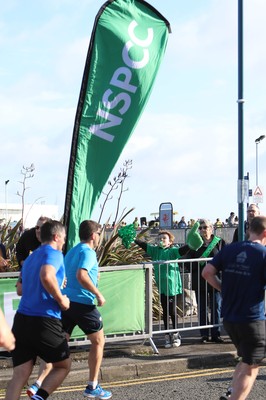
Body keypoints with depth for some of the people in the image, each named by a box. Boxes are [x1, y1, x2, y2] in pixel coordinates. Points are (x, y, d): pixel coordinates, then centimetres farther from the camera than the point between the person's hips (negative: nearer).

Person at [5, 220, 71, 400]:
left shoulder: (30, 258, 21)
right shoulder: (53, 253, -5)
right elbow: (46, 276, -27)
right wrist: (61, 299, -14)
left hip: (21, 319, 7)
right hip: (45, 322, -7)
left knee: (20, 375, 2)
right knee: (63, 365, 13)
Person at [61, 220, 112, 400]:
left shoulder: (72, 251, 17)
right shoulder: (88, 252, -10)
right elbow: (81, 275, -26)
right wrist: (98, 295, -18)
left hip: (65, 302, 8)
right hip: (83, 304, -8)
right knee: (98, 342, 10)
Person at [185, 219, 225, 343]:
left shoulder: (219, 242, 4)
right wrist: (198, 262, -14)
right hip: (199, 281, 1)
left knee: (216, 308, 0)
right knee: (202, 309, 5)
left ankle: (216, 334, 7)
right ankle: (204, 335, 11)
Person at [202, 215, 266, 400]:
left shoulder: (229, 249, 4)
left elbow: (207, 272, -1)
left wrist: (224, 289, 9)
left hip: (229, 317, 6)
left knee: (246, 360, 24)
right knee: (250, 367, 4)